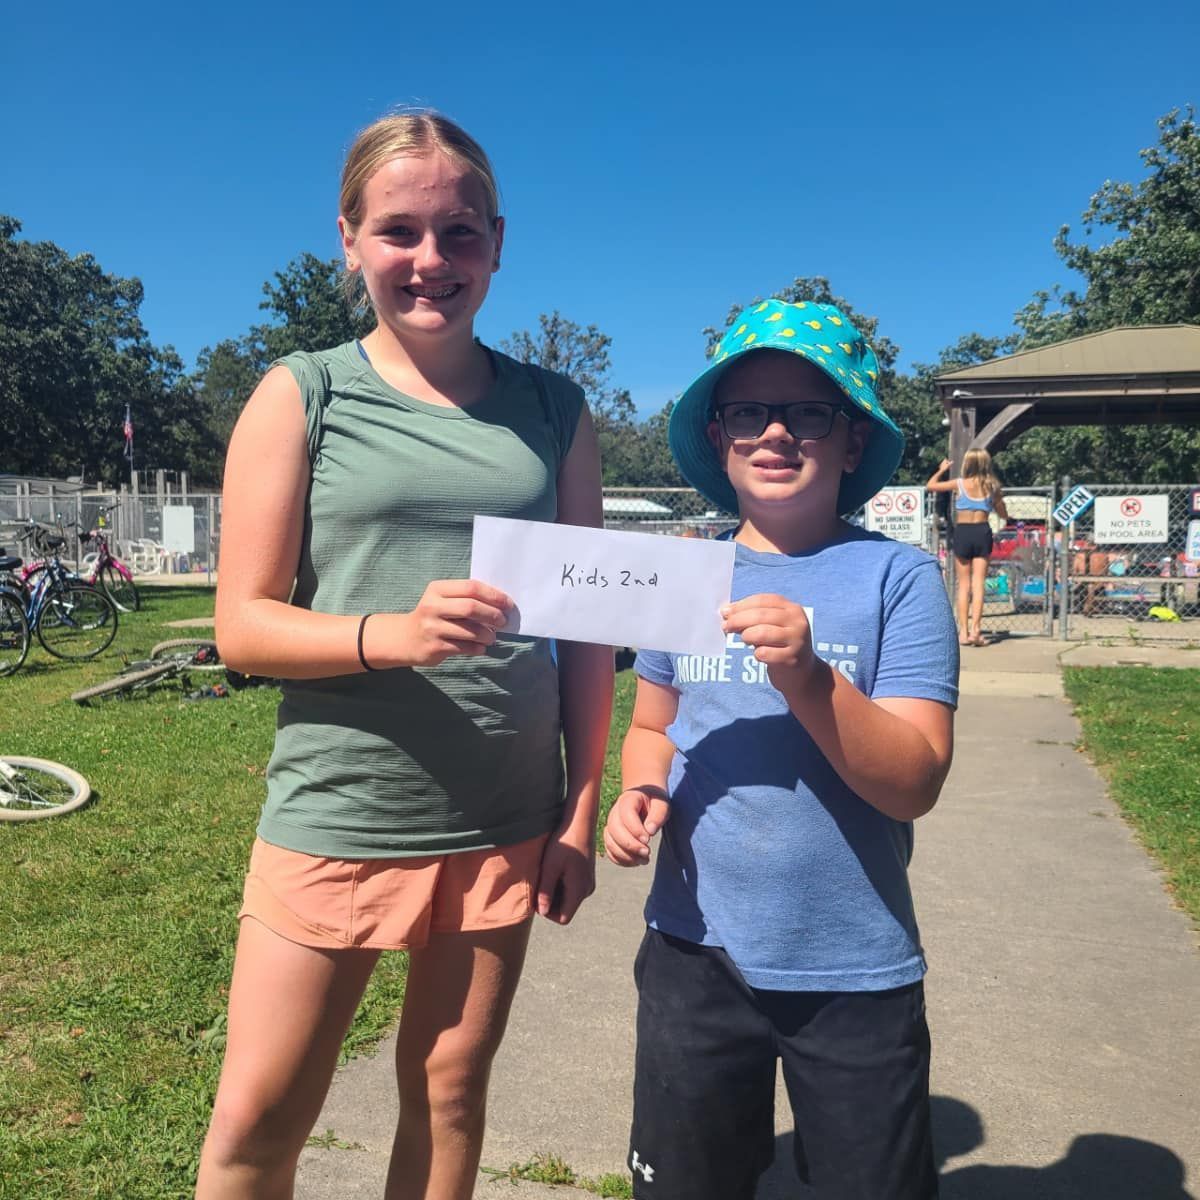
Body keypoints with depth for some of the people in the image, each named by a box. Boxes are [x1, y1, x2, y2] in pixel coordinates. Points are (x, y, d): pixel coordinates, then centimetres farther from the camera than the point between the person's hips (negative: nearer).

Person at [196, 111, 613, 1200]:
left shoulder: (553, 411, 5)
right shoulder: (303, 395, -1)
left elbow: (584, 629, 7)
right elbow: (243, 626, -5)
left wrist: (582, 810, 3)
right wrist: (392, 632, -23)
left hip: (503, 828, 2)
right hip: (335, 820, -1)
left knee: (450, 1103, 15)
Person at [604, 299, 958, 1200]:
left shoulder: (898, 577, -11)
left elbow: (916, 784, -17)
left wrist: (808, 678, -31)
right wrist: (641, 791, -9)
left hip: (854, 974, -2)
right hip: (694, 953, 3)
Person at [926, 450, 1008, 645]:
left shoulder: (959, 484, -3)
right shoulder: (991, 486, 4)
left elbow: (930, 485, 8)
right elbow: (1004, 515, 12)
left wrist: (942, 469, 24)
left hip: (962, 532, -1)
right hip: (983, 532, 1)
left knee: (964, 585, 6)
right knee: (978, 583, 1)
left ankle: (964, 631, 3)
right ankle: (975, 629, -8)